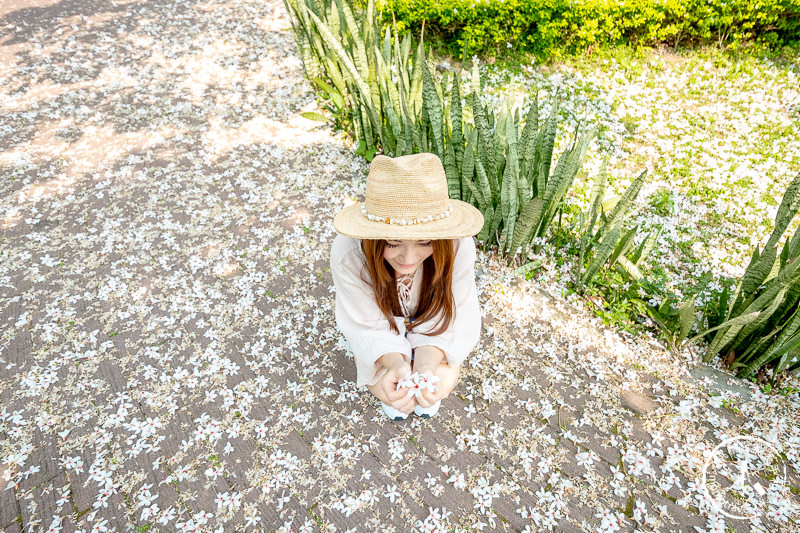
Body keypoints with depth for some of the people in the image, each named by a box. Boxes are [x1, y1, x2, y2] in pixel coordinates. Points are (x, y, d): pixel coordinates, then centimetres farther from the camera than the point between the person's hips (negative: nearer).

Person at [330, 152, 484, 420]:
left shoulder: (458, 245, -36)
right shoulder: (348, 253, -37)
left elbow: (451, 318, -26)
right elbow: (369, 327, -26)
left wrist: (427, 362, -43)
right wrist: (394, 364, -45)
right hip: (383, 333, 0)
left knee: (444, 380, -17)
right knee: (384, 387, -18)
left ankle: (425, 392, 24)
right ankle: (395, 396, 24)